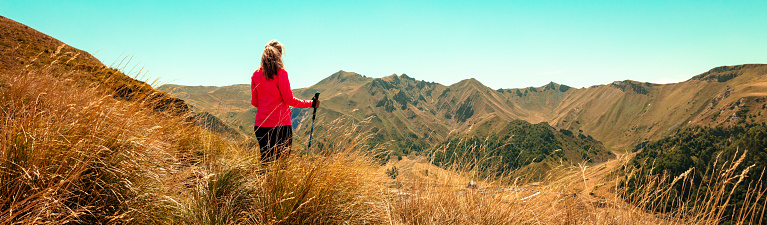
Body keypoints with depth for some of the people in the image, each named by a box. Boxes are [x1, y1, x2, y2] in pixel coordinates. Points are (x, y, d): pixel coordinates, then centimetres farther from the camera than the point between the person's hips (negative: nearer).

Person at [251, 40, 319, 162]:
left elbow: (254, 102, 11)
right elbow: (289, 100, -8)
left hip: (260, 125, 5)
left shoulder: (256, 75, 7)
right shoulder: (280, 73, -7)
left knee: (265, 160, 12)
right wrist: (311, 103, 2)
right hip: (280, 124, -5)